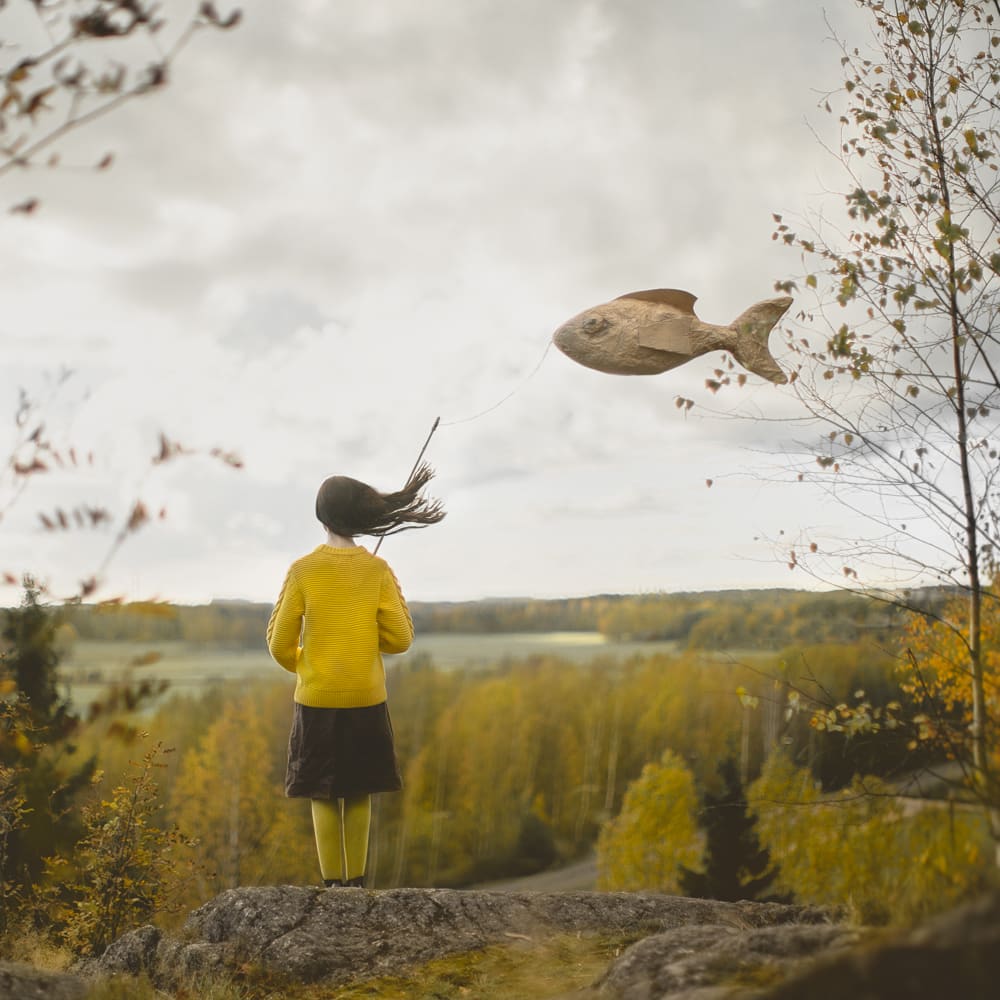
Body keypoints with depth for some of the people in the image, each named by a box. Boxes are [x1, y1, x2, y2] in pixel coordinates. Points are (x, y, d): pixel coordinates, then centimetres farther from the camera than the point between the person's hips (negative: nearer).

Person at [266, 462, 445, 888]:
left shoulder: (302, 571, -7)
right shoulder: (377, 570, -5)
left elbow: (280, 644, -5)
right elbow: (399, 639, -5)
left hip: (316, 699, -1)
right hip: (366, 699, 1)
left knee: (322, 795, 7)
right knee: (359, 793, 12)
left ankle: (332, 883, 7)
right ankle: (355, 881, 16)